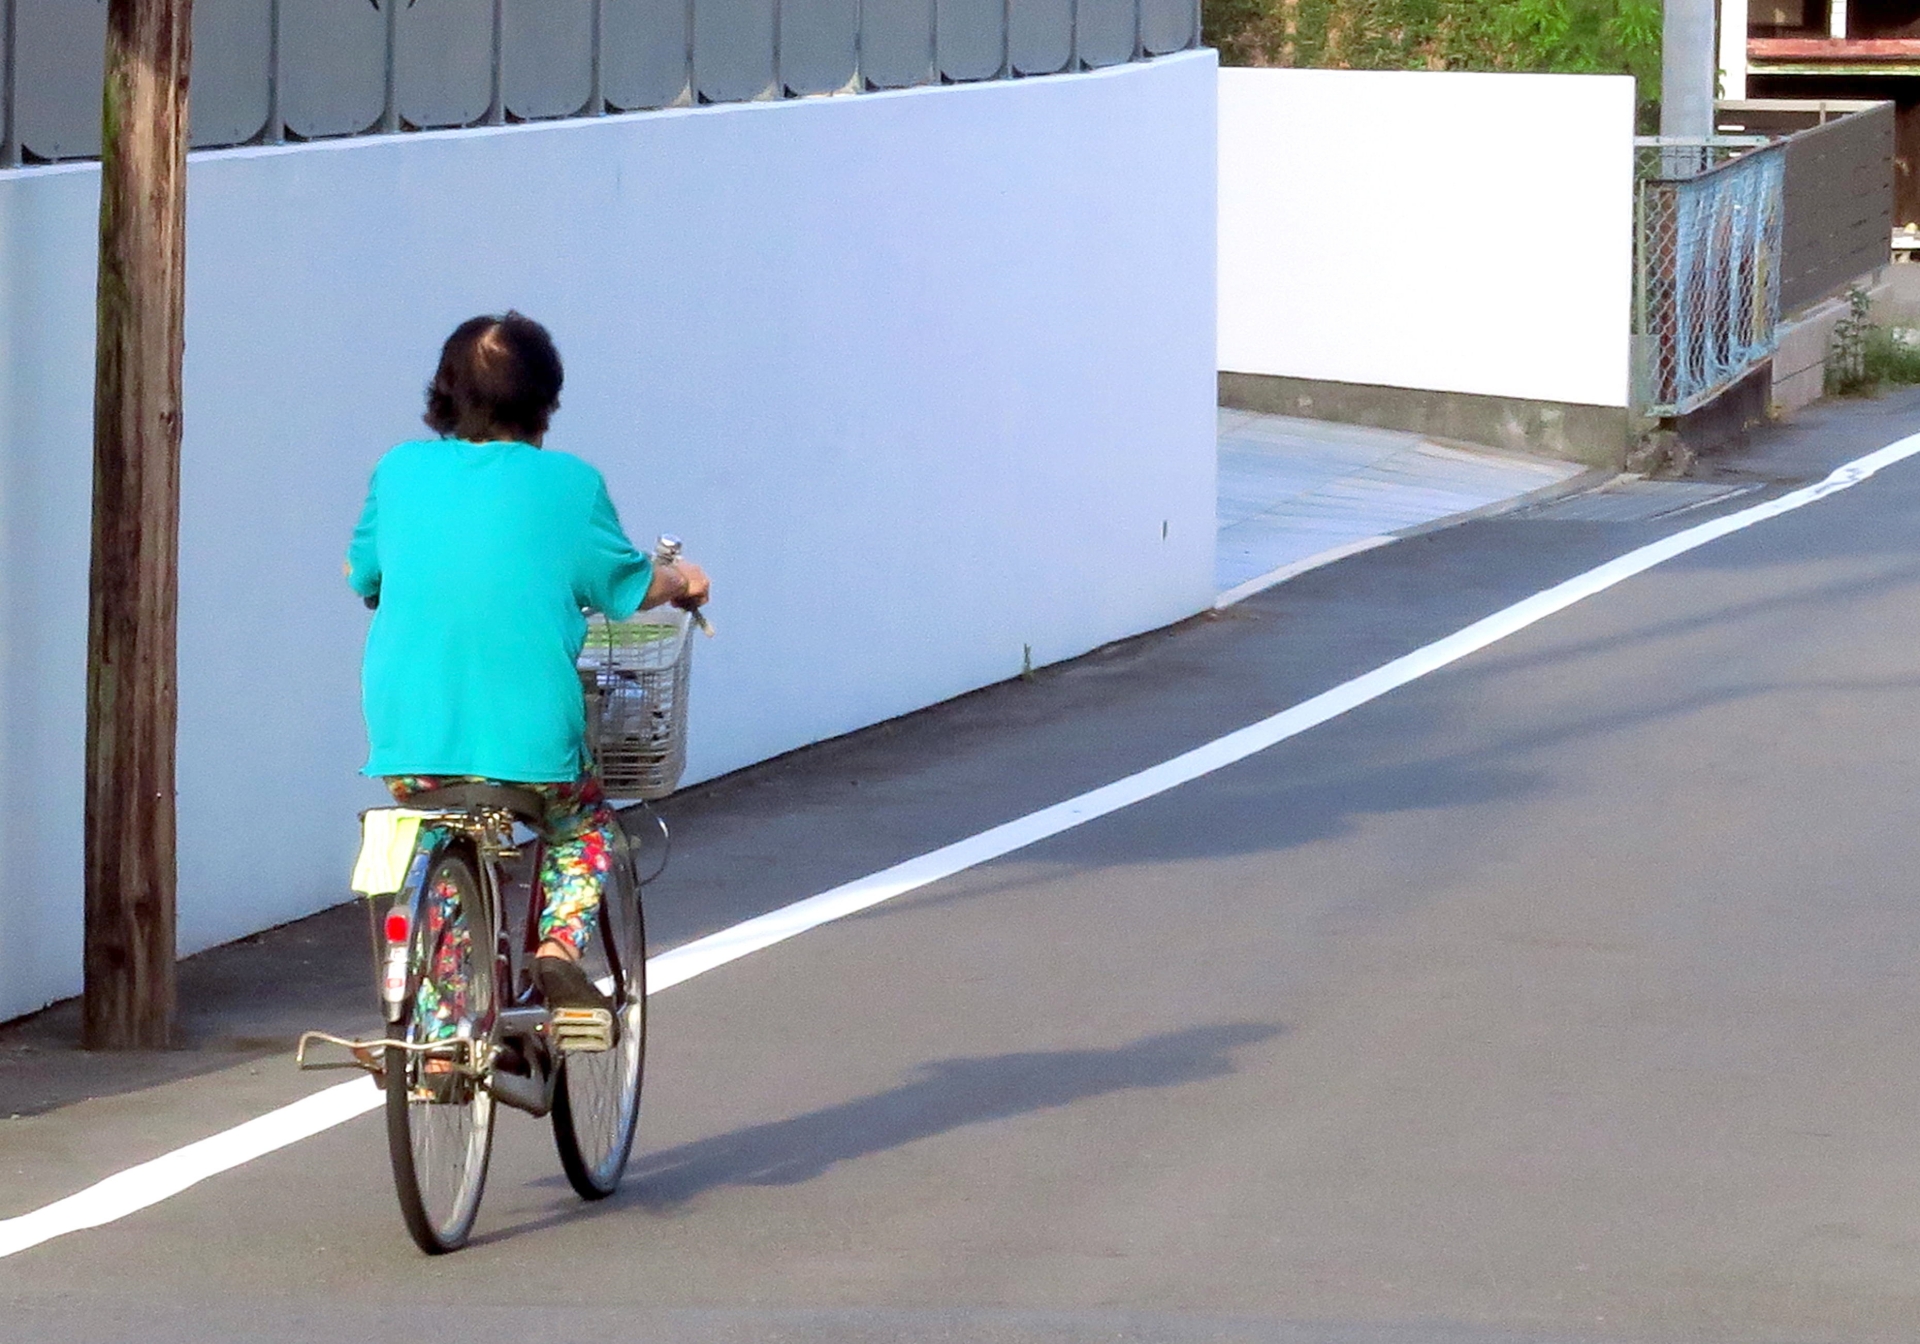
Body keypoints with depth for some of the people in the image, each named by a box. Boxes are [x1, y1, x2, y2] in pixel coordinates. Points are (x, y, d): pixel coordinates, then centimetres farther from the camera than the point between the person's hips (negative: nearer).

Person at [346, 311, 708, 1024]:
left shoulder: (399, 470, 6)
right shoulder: (570, 483, -1)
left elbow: (360, 573, 19)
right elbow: (631, 589, 8)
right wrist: (681, 580, 29)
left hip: (405, 745, 2)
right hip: (530, 745, -2)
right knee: (586, 827, 28)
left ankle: (437, 1019, 19)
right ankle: (559, 944, 5)